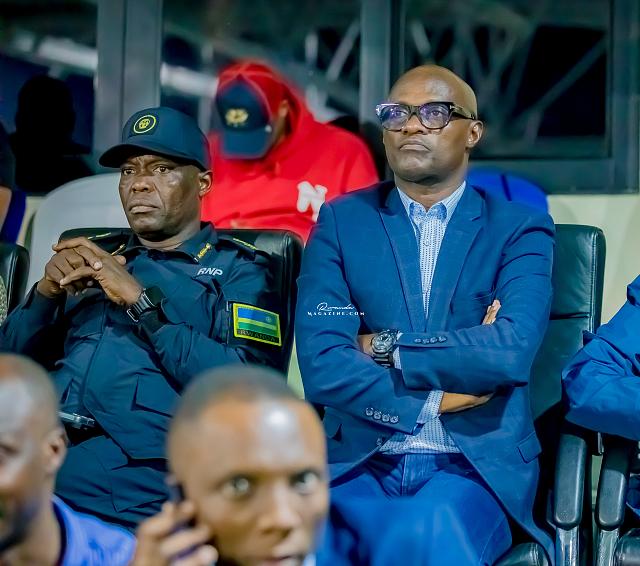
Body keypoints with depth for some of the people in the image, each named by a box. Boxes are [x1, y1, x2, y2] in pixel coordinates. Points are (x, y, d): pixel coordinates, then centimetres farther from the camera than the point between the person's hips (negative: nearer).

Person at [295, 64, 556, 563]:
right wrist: (436, 401, -7)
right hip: (360, 460, 1)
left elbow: (512, 351, -13)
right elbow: (322, 364, -4)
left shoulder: (520, 229, 6)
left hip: (477, 463, -1)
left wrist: (385, 350, -6)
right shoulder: (341, 222, 8)